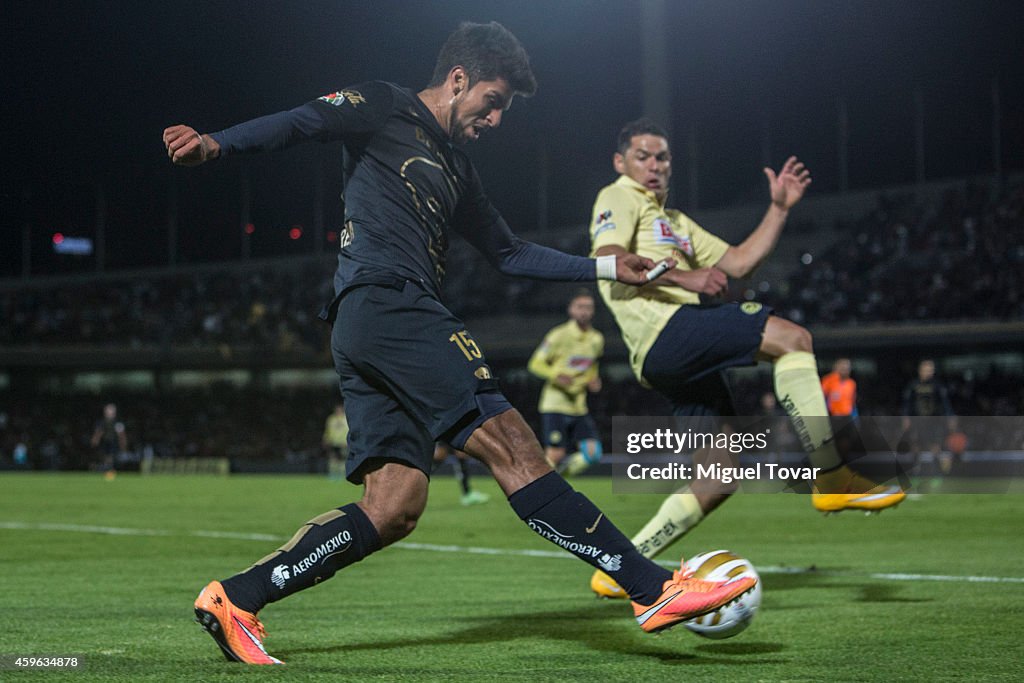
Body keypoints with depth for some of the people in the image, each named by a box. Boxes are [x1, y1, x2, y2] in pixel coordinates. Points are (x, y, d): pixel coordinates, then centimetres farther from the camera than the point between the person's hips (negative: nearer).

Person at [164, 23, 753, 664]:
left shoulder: (455, 165, 30)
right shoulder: (386, 108, 5)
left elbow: (509, 252, 37)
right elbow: (302, 122, -11)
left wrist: (604, 267, 34)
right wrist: (217, 144, -29)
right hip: (390, 303, -10)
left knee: (392, 510, -1)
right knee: (511, 446, -13)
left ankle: (235, 598, 0)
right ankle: (656, 587, -16)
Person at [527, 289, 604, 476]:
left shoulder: (597, 340, 9)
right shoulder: (558, 336, -9)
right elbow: (535, 364, -7)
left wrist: (593, 381, 6)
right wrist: (557, 374, -25)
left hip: (579, 407, 6)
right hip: (555, 405, -6)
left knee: (592, 453, -7)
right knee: (555, 455, -12)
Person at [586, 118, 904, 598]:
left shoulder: (675, 221, 35)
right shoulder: (620, 198, 7)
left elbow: (736, 263, 26)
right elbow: (608, 259, -13)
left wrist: (779, 209, 19)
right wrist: (683, 277, -18)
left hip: (684, 365, 10)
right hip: (665, 328, -10)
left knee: (721, 475, 3)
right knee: (794, 339, -19)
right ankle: (832, 479, -22)